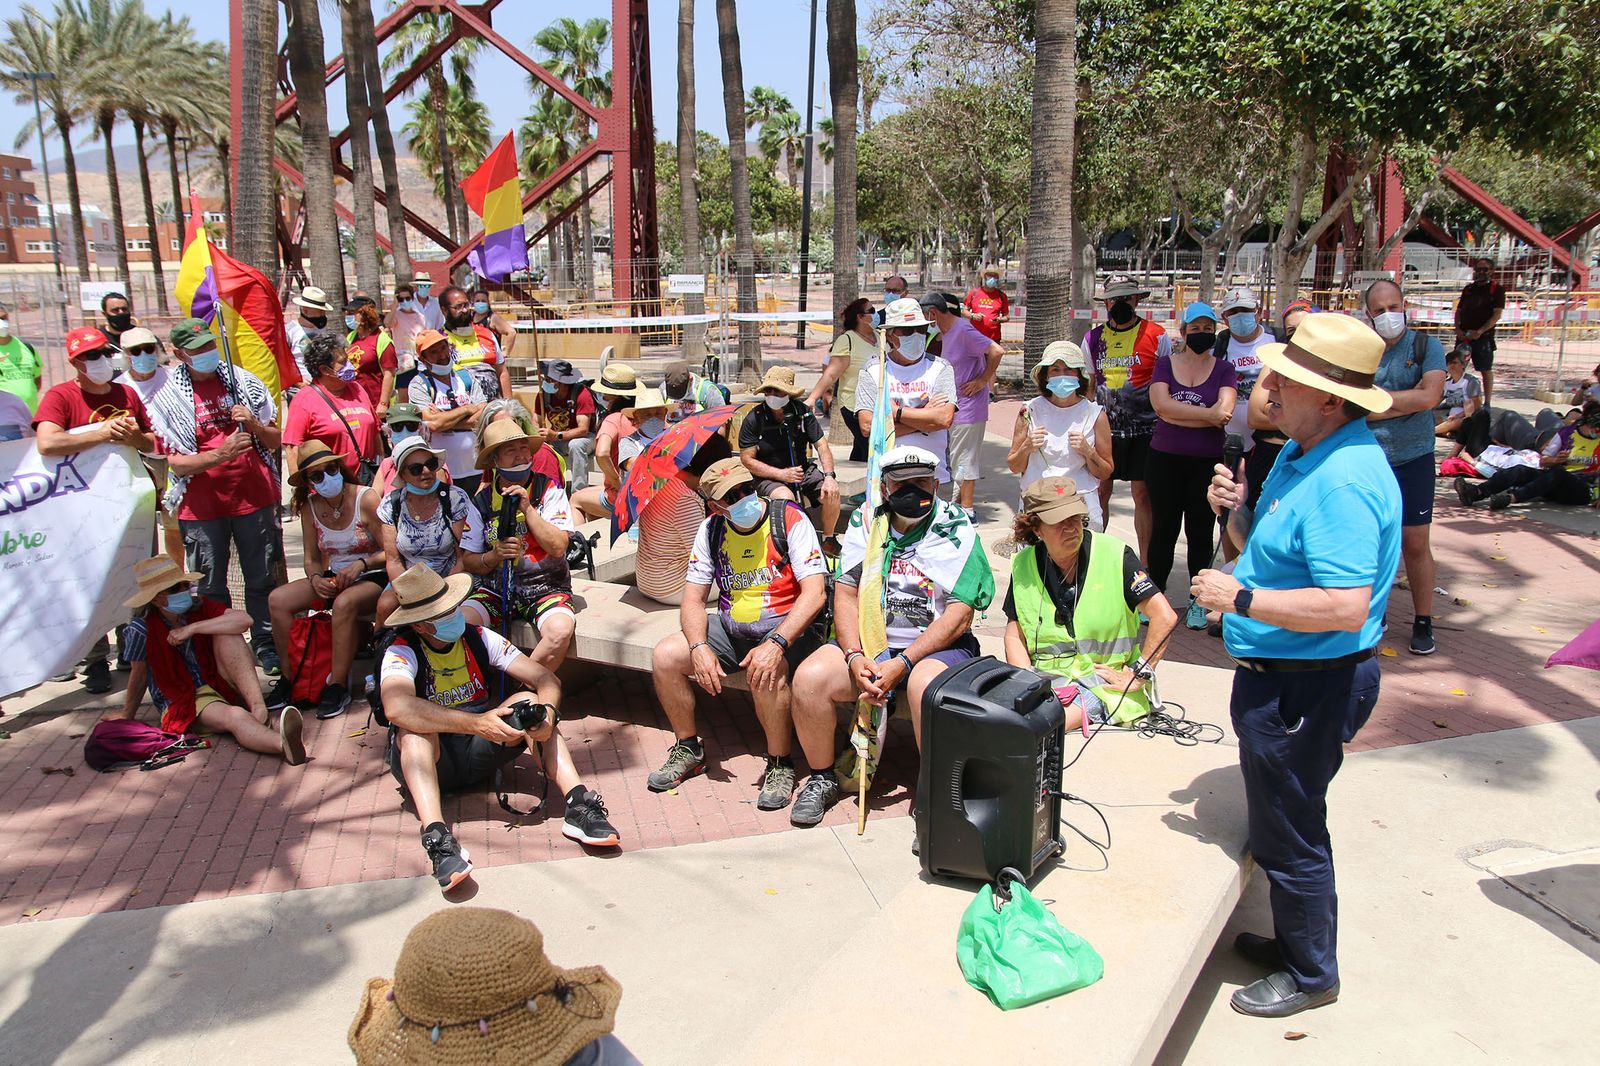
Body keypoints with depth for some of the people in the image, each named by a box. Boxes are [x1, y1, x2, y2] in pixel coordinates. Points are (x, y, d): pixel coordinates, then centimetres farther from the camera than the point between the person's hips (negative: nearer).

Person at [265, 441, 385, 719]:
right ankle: (289, 678, -2)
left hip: (373, 578, -6)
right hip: (333, 578, 6)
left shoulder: (366, 499, -14)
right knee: (277, 600, -14)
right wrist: (315, 579, -13)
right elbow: (312, 558, 9)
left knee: (344, 603, -38)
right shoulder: (309, 507, 3)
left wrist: (361, 564, -27)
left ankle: (338, 686, -24)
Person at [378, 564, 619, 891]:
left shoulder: (478, 638, -3)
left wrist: (548, 711, -32)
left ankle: (578, 804, -33)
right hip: (428, 758, -3)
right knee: (415, 728, -34)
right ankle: (436, 836, -52)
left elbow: (545, 678, -8)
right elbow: (396, 707, -38)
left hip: (479, 752, 4)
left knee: (528, 700, -20)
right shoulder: (402, 652, -15)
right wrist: (476, 723, -43)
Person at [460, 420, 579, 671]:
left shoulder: (549, 488, -1)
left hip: (545, 587, -2)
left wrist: (527, 508, -16)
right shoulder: (483, 499, 5)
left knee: (560, 631, -33)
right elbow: (469, 561, 7)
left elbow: (558, 547, -11)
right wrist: (495, 555, -14)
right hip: (495, 588, 2)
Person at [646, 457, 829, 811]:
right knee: (664, 657, -13)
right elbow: (693, 599, 2)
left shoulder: (790, 520, -13)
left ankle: (780, 765, -13)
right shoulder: (711, 530, 2)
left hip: (786, 626, -5)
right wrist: (699, 647, -18)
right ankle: (688, 749, 8)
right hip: (730, 626, 5)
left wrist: (776, 643, -32)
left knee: (767, 671, -37)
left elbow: (815, 593, -21)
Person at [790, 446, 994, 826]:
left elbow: (959, 615, -12)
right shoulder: (865, 521, 4)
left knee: (926, 686, -37)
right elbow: (845, 594, 3)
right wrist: (855, 657, -14)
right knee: (809, 678, -21)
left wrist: (902, 664, -20)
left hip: (939, 644, -3)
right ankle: (822, 779, 3)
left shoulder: (957, 528, -7)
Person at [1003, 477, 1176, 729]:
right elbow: (1014, 636, 9)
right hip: (1043, 678, 5)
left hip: (1102, 683, -4)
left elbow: (1165, 617, -10)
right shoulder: (1023, 565, 5)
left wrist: (1138, 675, -9)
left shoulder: (1114, 556, -6)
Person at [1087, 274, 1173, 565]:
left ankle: (1146, 564, 10)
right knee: (1100, 490, 6)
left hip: (1144, 430, -3)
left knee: (1142, 494, 1)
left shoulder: (1157, 336, -1)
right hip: (1103, 429, 3)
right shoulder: (1093, 338, 9)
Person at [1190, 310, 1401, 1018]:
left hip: (1303, 688, -10)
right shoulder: (1299, 453, 7)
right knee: (1282, 825, 24)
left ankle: (1311, 973, 28)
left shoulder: (1345, 479, -26)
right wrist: (1236, 510, -2)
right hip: (1271, 675, 10)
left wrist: (1240, 599, -24)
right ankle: (1294, 939, 43)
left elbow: (1345, 607, -32)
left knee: (1288, 835, 7)